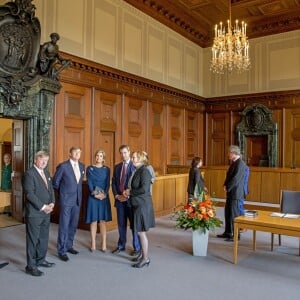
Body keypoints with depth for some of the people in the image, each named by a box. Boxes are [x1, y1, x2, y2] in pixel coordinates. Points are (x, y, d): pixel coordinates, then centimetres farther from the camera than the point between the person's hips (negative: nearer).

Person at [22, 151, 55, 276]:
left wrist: (51, 203, 0)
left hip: (46, 212, 8)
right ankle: (31, 266, 13)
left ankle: (40, 260, 31)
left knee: (44, 238, 16)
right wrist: (42, 207, -16)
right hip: (34, 212, -8)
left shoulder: (46, 172, 12)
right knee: (32, 239, 2)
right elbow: (29, 193, -19)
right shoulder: (29, 173, -13)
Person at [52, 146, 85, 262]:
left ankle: (69, 245, 30)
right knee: (64, 225, -1)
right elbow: (55, 182, -3)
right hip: (66, 200, -6)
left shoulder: (82, 166, 7)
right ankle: (61, 251, 10)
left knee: (73, 225, 14)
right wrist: (62, 192, 6)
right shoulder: (63, 166, -11)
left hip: (77, 199, 6)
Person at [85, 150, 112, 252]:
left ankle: (104, 244, 9)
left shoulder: (107, 169, 6)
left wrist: (104, 194, -15)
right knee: (93, 221, 4)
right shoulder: (90, 169, 3)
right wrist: (95, 194, -16)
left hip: (104, 197, 1)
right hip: (92, 197, -1)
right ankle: (93, 244, 12)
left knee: (103, 221, 3)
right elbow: (89, 183, -3)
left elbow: (108, 183, 0)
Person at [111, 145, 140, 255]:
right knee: (121, 224, 13)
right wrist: (116, 195, -3)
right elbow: (113, 182, 10)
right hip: (119, 199, 5)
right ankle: (121, 245, 27)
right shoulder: (117, 167, 11)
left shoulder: (134, 166, -6)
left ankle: (137, 247, 16)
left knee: (134, 224, 4)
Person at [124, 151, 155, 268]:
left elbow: (144, 189, -24)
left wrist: (130, 192, -13)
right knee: (140, 231, 15)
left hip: (142, 205, -9)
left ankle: (145, 258, 9)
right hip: (137, 204, 9)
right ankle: (142, 254, 27)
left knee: (141, 232, -2)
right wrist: (129, 192, 2)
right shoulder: (137, 171, 11)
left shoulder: (144, 171, -16)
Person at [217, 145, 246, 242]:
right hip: (230, 192, 9)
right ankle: (228, 232, 26)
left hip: (235, 193, -9)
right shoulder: (234, 162, 13)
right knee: (228, 212, 15)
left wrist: (227, 188, -12)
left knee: (234, 213, -2)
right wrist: (225, 185, 5)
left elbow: (235, 179, -21)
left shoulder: (240, 163, -17)